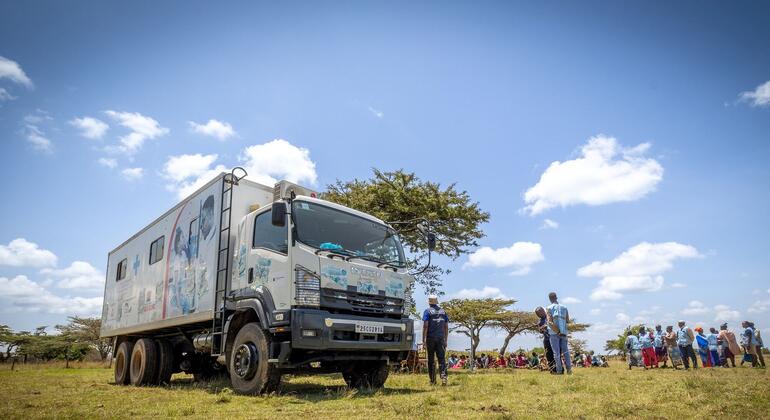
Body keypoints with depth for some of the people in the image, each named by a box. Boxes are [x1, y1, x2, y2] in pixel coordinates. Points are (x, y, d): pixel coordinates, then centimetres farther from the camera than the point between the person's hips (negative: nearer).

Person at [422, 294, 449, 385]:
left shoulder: (427, 311, -1)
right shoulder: (442, 311, 11)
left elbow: (425, 326, -10)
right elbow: (446, 327, 10)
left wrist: (423, 339, -8)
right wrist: (445, 340, 15)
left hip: (431, 338, -3)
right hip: (441, 338, 3)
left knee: (431, 360, 5)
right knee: (441, 358, 2)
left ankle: (432, 380, 7)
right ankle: (443, 377, -16)